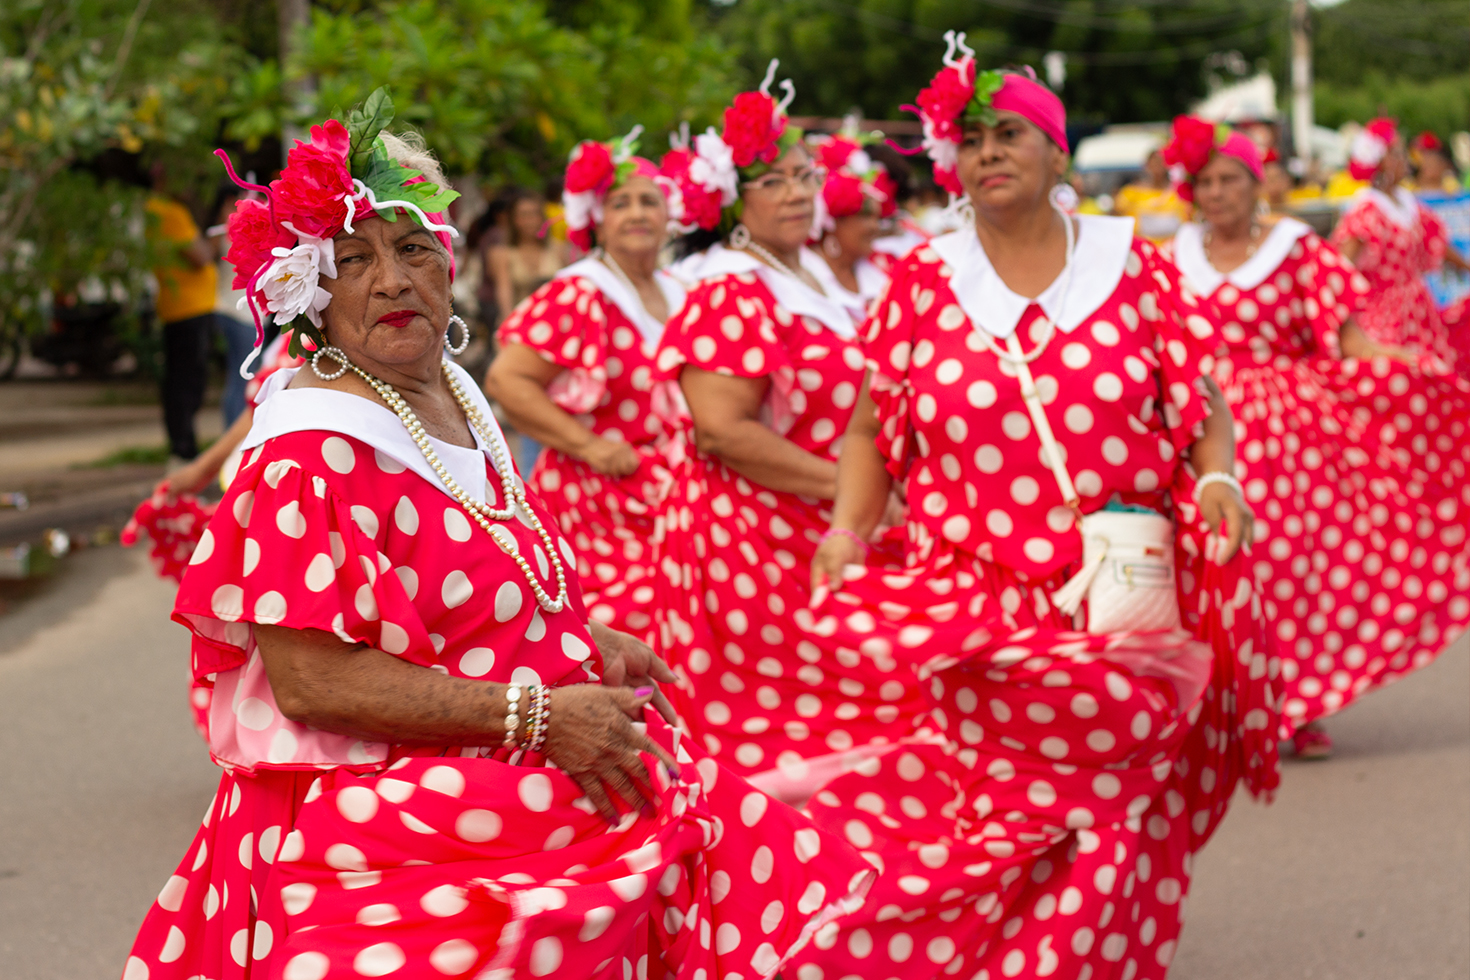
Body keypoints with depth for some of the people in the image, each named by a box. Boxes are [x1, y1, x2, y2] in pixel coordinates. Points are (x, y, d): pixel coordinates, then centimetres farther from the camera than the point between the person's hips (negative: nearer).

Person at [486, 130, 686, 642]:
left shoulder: (675, 293, 14)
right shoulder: (579, 296, -10)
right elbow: (505, 379, -17)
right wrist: (588, 445, -17)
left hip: (673, 506, 7)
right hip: (600, 508, -7)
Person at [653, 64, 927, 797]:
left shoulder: (813, 287, 17)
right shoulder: (731, 296, -11)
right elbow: (721, 429, -21)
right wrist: (845, 484, -19)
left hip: (820, 547, 9)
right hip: (751, 547, -9)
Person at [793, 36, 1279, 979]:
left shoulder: (1131, 265, 6)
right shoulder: (923, 284, 8)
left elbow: (1201, 400, 8)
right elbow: (873, 426, 9)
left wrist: (1217, 478, -11)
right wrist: (847, 530, -5)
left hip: (1124, 595, 0)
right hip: (976, 606, 0)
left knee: (1112, 813, -3)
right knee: (1000, 808, -5)